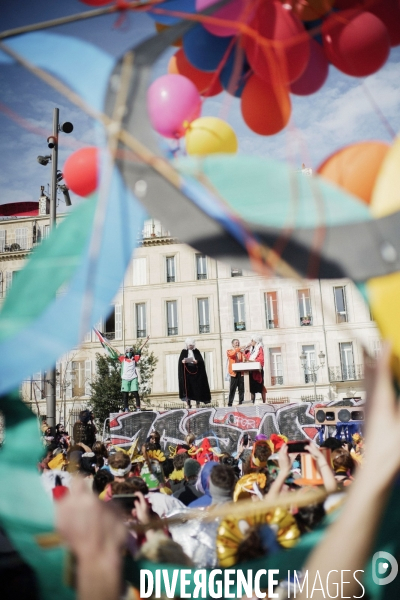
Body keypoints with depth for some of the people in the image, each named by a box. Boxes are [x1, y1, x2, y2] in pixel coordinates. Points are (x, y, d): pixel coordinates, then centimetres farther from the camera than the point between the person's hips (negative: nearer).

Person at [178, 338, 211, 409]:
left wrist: (197, 361, -21)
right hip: (186, 372, 0)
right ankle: (188, 404, -2)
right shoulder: (184, 352, 10)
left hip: (196, 372, 0)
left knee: (197, 387, -3)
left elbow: (201, 361, -1)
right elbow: (180, 361, 2)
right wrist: (182, 361, -19)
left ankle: (198, 404, 2)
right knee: (187, 387, -5)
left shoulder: (196, 351, 10)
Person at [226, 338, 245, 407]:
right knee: (232, 389, -4)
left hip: (241, 372, 4)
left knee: (241, 389, 3)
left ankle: (241, 403, 9)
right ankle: (230, 404, -1)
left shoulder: (241, 352, 20)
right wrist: (239, 348, -22)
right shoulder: (229, 351, 8)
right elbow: (232, 354, -14)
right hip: (234, 372, -4)